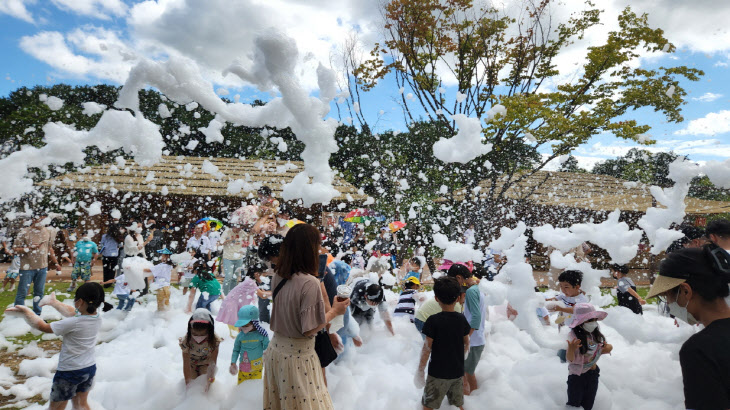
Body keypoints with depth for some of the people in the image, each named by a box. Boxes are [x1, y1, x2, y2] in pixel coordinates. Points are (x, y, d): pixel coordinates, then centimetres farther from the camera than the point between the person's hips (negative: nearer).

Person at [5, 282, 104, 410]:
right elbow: (71, 312, 8)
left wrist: (25, 311, 0)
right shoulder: (97, 318, -10)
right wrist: (54, 302, 17)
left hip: (69, 372, -6)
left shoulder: (73, 323, -29)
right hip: (90, 368, 6)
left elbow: (43, 327, -13)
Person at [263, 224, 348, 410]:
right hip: (297, 357, -7)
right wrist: (335, 311, -7)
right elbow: (309, 329, -21)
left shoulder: (277, 276, -3)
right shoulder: (309, 283, -25)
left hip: (275, 351, 7)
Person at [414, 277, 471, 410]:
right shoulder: (462, 319, -4)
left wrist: (420, 370, -4)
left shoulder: (433, 320, -18)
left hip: (438, 373, -5)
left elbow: (427, 348, -15)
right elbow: (466, 344, 8)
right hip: (458, 371, 5)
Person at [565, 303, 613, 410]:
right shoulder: (574, 336, -25)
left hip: (593, 373, 6)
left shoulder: (595, 334, -7)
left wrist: (606, 348, -11)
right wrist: (571, 348, -43)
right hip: (577, 376, -6)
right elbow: (570, 359, -23)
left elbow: (597, 351, 10)